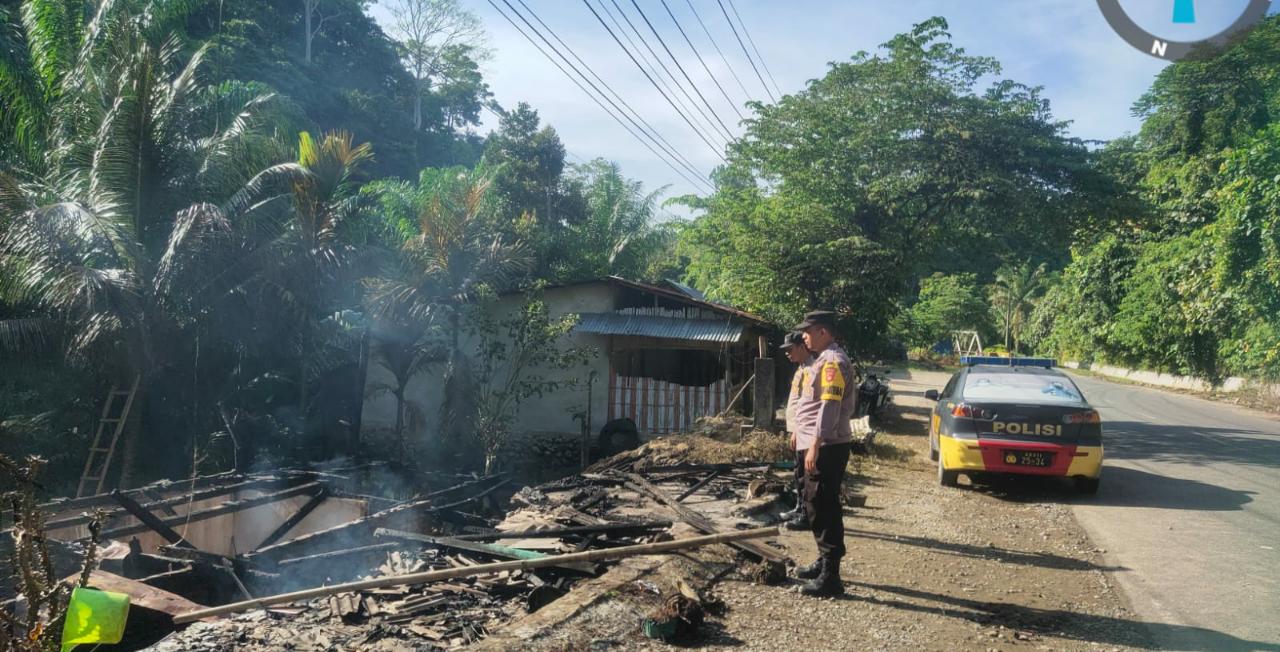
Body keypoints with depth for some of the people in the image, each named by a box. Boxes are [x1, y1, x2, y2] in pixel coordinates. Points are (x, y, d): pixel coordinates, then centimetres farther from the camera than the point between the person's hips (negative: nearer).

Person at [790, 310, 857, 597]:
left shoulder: (833, 361, -15)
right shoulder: (823, 359, 17)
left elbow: (830, 406, -24)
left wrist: (815, 446, -27)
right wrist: (800, 433, 24)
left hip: (827, 447, -11)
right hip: (819, 445, 11)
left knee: (824, 509, -7)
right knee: (816, 506, 18)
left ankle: (830, 577, -3)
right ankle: (824, 562, 31)